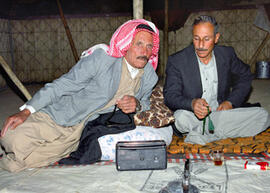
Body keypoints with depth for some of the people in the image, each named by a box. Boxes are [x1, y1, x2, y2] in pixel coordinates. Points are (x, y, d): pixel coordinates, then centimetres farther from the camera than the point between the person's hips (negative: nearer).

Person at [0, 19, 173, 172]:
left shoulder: (149, 77, -1)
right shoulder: (102, 58, -16)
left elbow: (145, 104, 16)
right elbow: (63, 85, -13)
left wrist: (137, 105, -11)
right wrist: (26, 111, -18)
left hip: (80, 135, 3)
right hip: (56, 117, -2)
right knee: (14, 139, -22)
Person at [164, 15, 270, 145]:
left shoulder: (227, 54, 2)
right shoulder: (176, 61, -9)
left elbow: (245, 77, 18)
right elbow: (170, 96, -13)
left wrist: (231, 102, 1)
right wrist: (192, 104, -34)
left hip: (220, 113, 4)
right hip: (192, 118, -3)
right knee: (180, 117, -37)